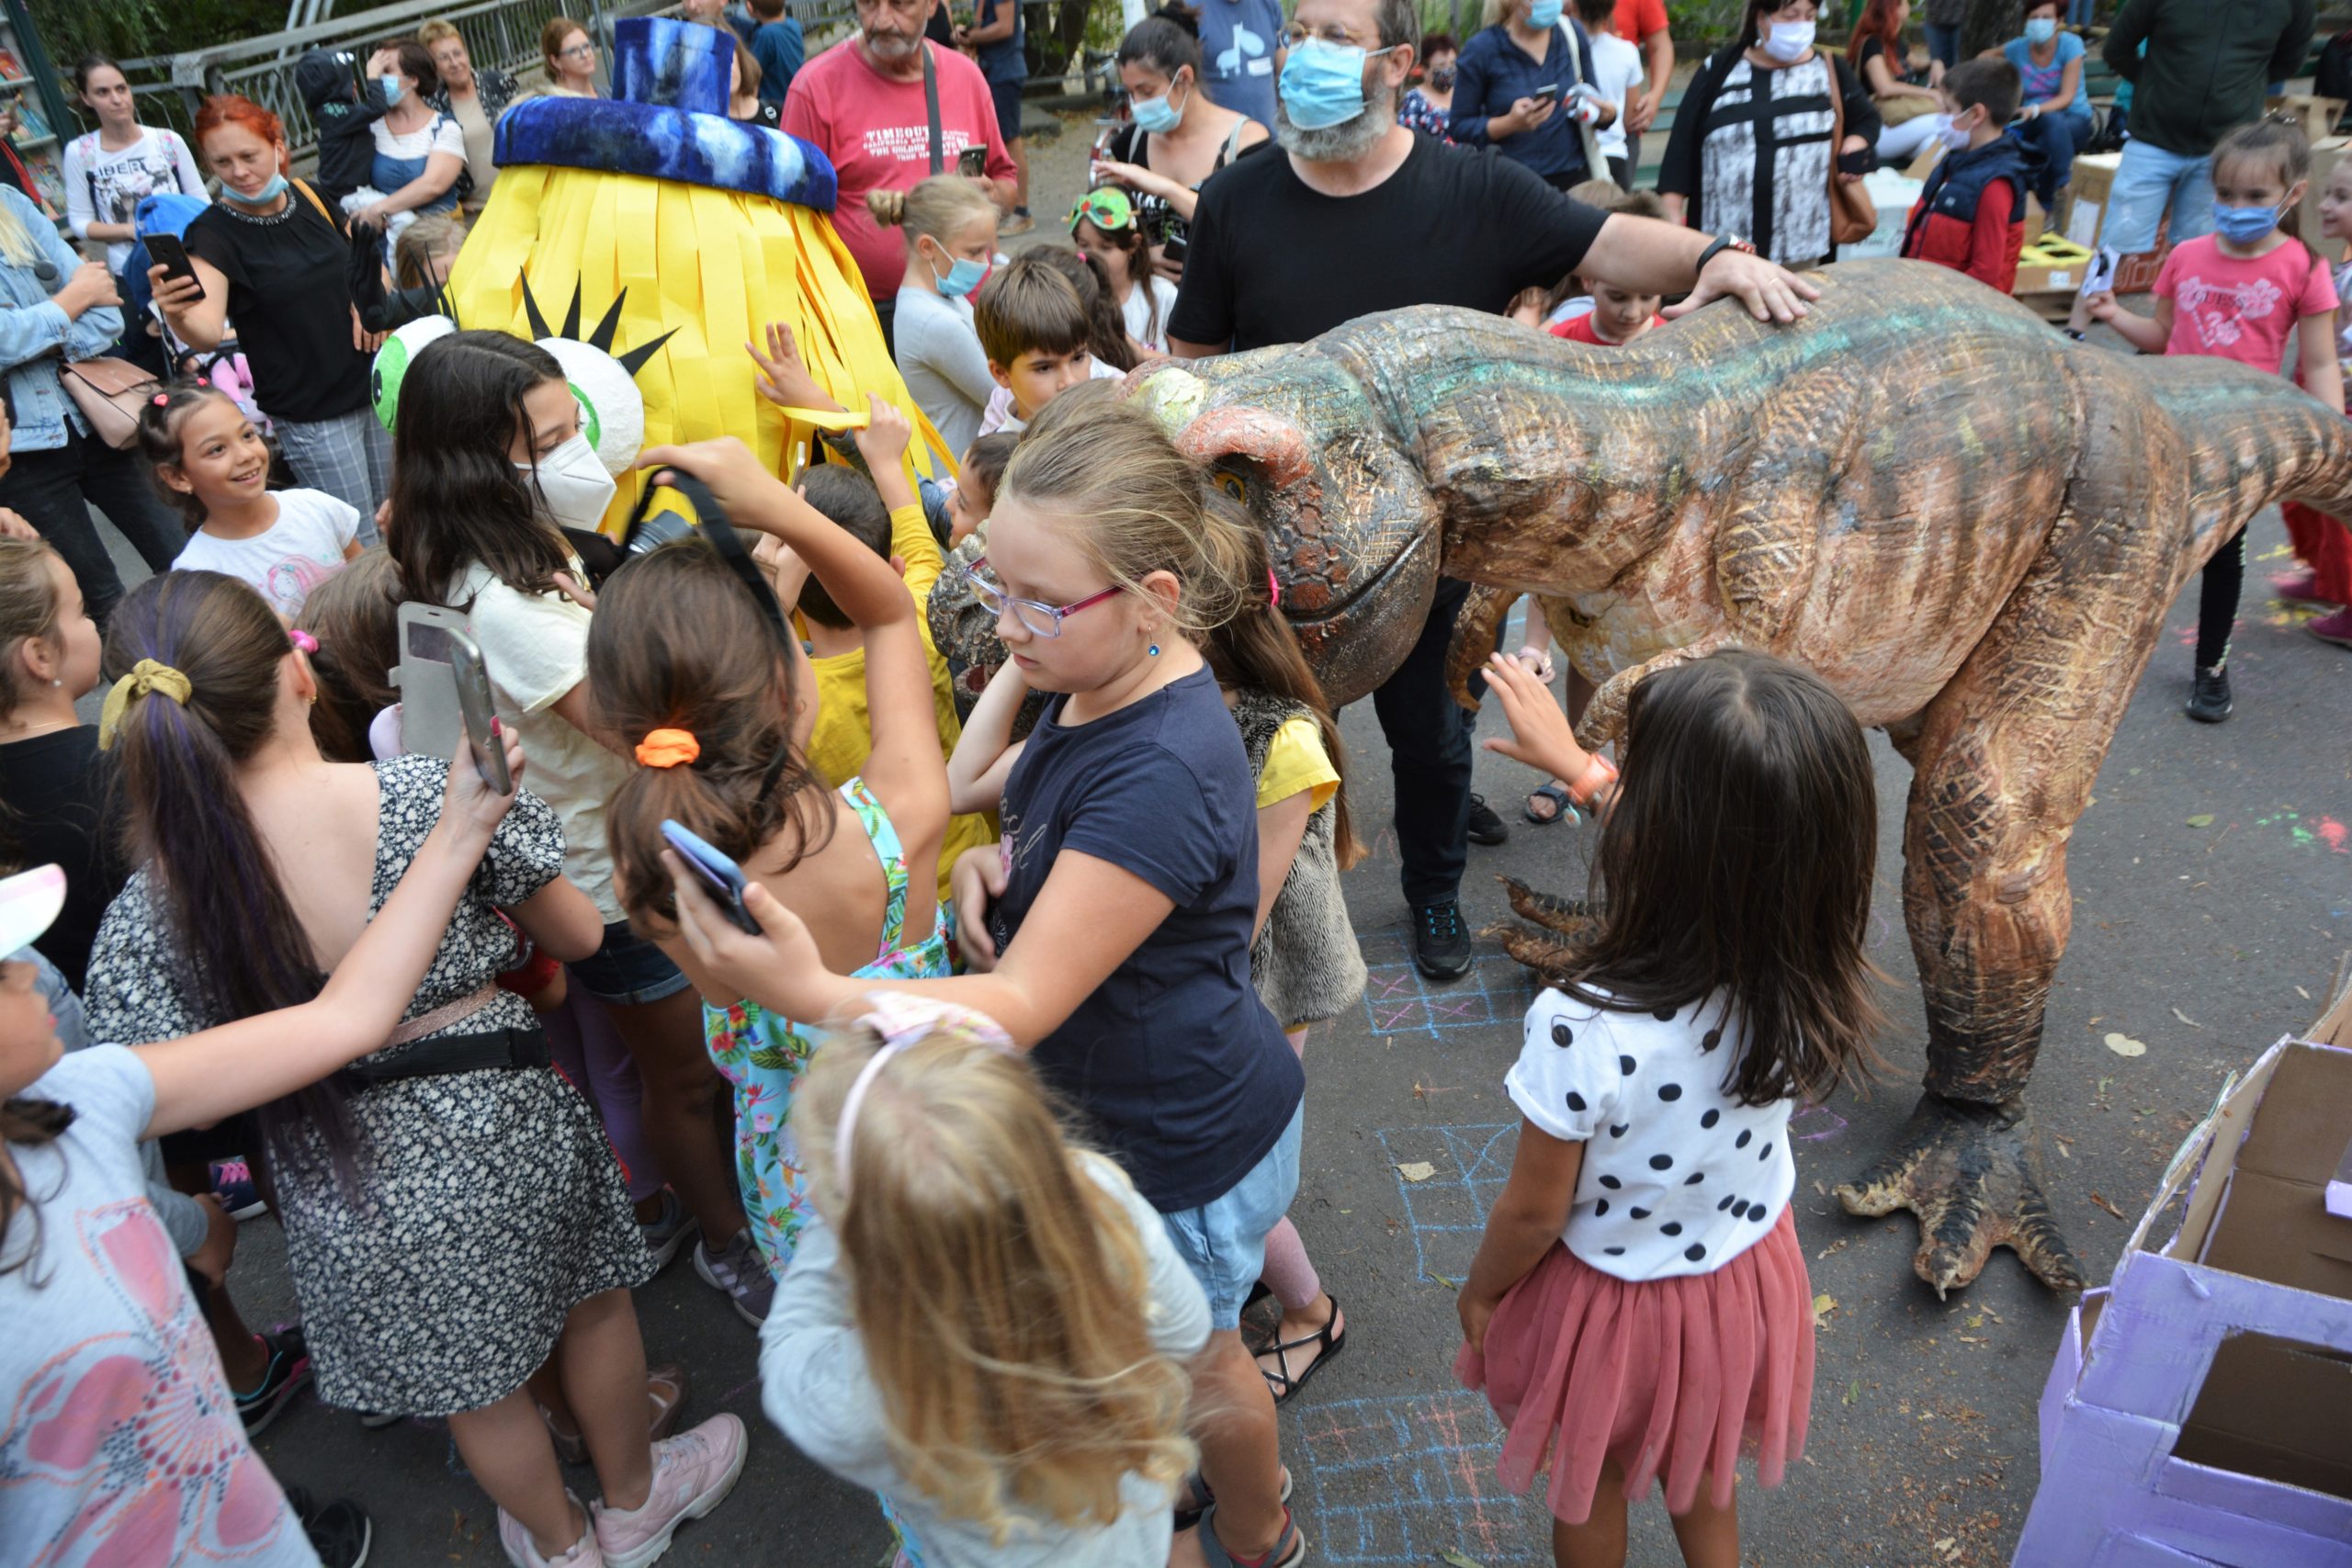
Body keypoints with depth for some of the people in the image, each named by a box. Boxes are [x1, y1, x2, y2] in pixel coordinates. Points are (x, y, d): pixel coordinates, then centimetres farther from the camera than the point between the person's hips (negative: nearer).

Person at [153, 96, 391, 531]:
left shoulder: (311, 199, 1)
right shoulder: (214, 234, -12)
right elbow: (209, 334, -25)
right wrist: (176, 314, -47)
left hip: (373, 386, 5)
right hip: (310, 415, -5)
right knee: (361, 544, -1)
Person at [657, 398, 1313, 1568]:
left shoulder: (1162, 773, -37)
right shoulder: (1094, 683, -8)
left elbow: (1023, 1006, -36)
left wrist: (814, 994, -49)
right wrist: (992, 866, -13)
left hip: (1182, 1148, -8)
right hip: (1114, 1107, 8)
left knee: (1189, 1363, 21)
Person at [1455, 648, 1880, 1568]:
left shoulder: (1583, 1033, -41)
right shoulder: (1807, 977, -24)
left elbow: (1533, 1214, -23)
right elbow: (1704, 856, -2)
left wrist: (1480, 1293, -1)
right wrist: (1575, 762, 9)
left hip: (1611, 1299, -4)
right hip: (1742, 1274, 4)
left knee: (1590, 1491, 28)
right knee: (1699, 1473, 35)